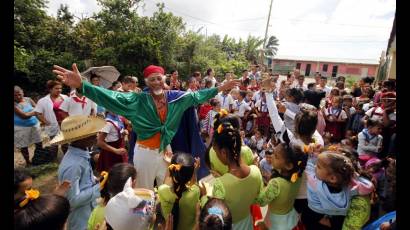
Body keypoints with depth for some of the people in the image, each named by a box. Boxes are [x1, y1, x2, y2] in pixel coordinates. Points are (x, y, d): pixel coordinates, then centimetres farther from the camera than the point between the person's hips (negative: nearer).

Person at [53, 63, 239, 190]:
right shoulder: (139, 100, -14)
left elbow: (197, 96, 2)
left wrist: (220, 89, 3)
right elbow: (113, 97, -25)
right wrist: (82, 85, -38)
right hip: (145, 152, -4)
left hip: (165, 149, 4)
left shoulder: (175, 97, -4)